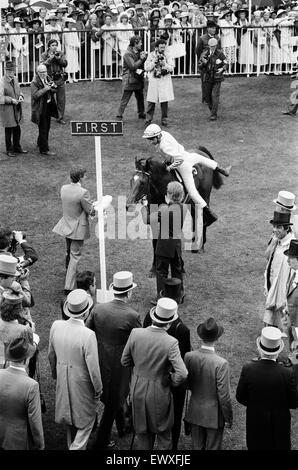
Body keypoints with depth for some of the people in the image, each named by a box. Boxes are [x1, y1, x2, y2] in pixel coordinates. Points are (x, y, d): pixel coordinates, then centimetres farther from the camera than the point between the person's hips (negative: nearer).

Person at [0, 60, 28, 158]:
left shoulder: (15, 79, 8)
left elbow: (19, 91, 20)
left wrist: (20, 96, -1)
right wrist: (11, 100, -21)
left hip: (16, 108, 7)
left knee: (17, 129, 15)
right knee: (9, 130, 3)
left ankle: (17, 147, 30)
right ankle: (9, 150, 15)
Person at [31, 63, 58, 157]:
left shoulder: (47, 79, 8)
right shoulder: (35, 82, -15)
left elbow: (53, 91, 15)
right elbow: (35, 95, -24)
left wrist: (52, 87, -8)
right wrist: (44, 89, -29)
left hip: (48, 107, 8)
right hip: (40, 109, -8)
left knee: (47, 127, 20)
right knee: (43, 129, -5)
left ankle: (40, 143, 40)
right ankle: (44, 150, -1)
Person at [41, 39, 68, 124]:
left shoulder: (60, 54, 8)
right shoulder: (44, 55, 1)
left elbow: (65, 64, 0)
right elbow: (42, 65, -11)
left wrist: (58, 58, -15)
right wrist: (50, 58, -19)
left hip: (60, 79, 2)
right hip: (49, 79, -2)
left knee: (61, 100, 4)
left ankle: (60, 117, 14)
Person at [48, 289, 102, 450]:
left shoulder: (56, 326, -13)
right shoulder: (88, 335, -30)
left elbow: (51, 354, 3)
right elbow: (93, 367, -22)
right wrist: (98, 389, -5)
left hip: (63, 382, 6)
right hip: (82, 385, -6)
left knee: (70, 421, 26)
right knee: (85, 423, 15)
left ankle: (72, 446, 44)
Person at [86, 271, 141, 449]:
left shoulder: (98, 309, -10)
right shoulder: (132, 316, -22)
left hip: (100, 361, 5)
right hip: (120, 366, -5)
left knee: (117, 397, 27)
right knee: (113, 402, 13)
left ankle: (123, 427, 47)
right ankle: (101, 442, 21)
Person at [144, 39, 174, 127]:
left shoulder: (167, 56, 3)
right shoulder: (151, 55, 3)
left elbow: (171, 68, -4)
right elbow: (146, 68, -2)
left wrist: (164, 64, -19)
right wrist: (154, 62, -14)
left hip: (165, 81, 0)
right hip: (153, 81, 0)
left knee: (164, 101, 0)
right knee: (151, 101, 0)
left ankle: (164, 119, 11)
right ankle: (148, 119, 10)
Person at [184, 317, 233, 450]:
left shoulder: (189, 357, -14)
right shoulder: (221, 364, -26)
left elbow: (186, 384, 0)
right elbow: (224, 396, -19)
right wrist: (228, 418, -6)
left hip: (195, 413, 4)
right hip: (214, 414, -4)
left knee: (197, 446, 20)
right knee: (213, 447, 14)